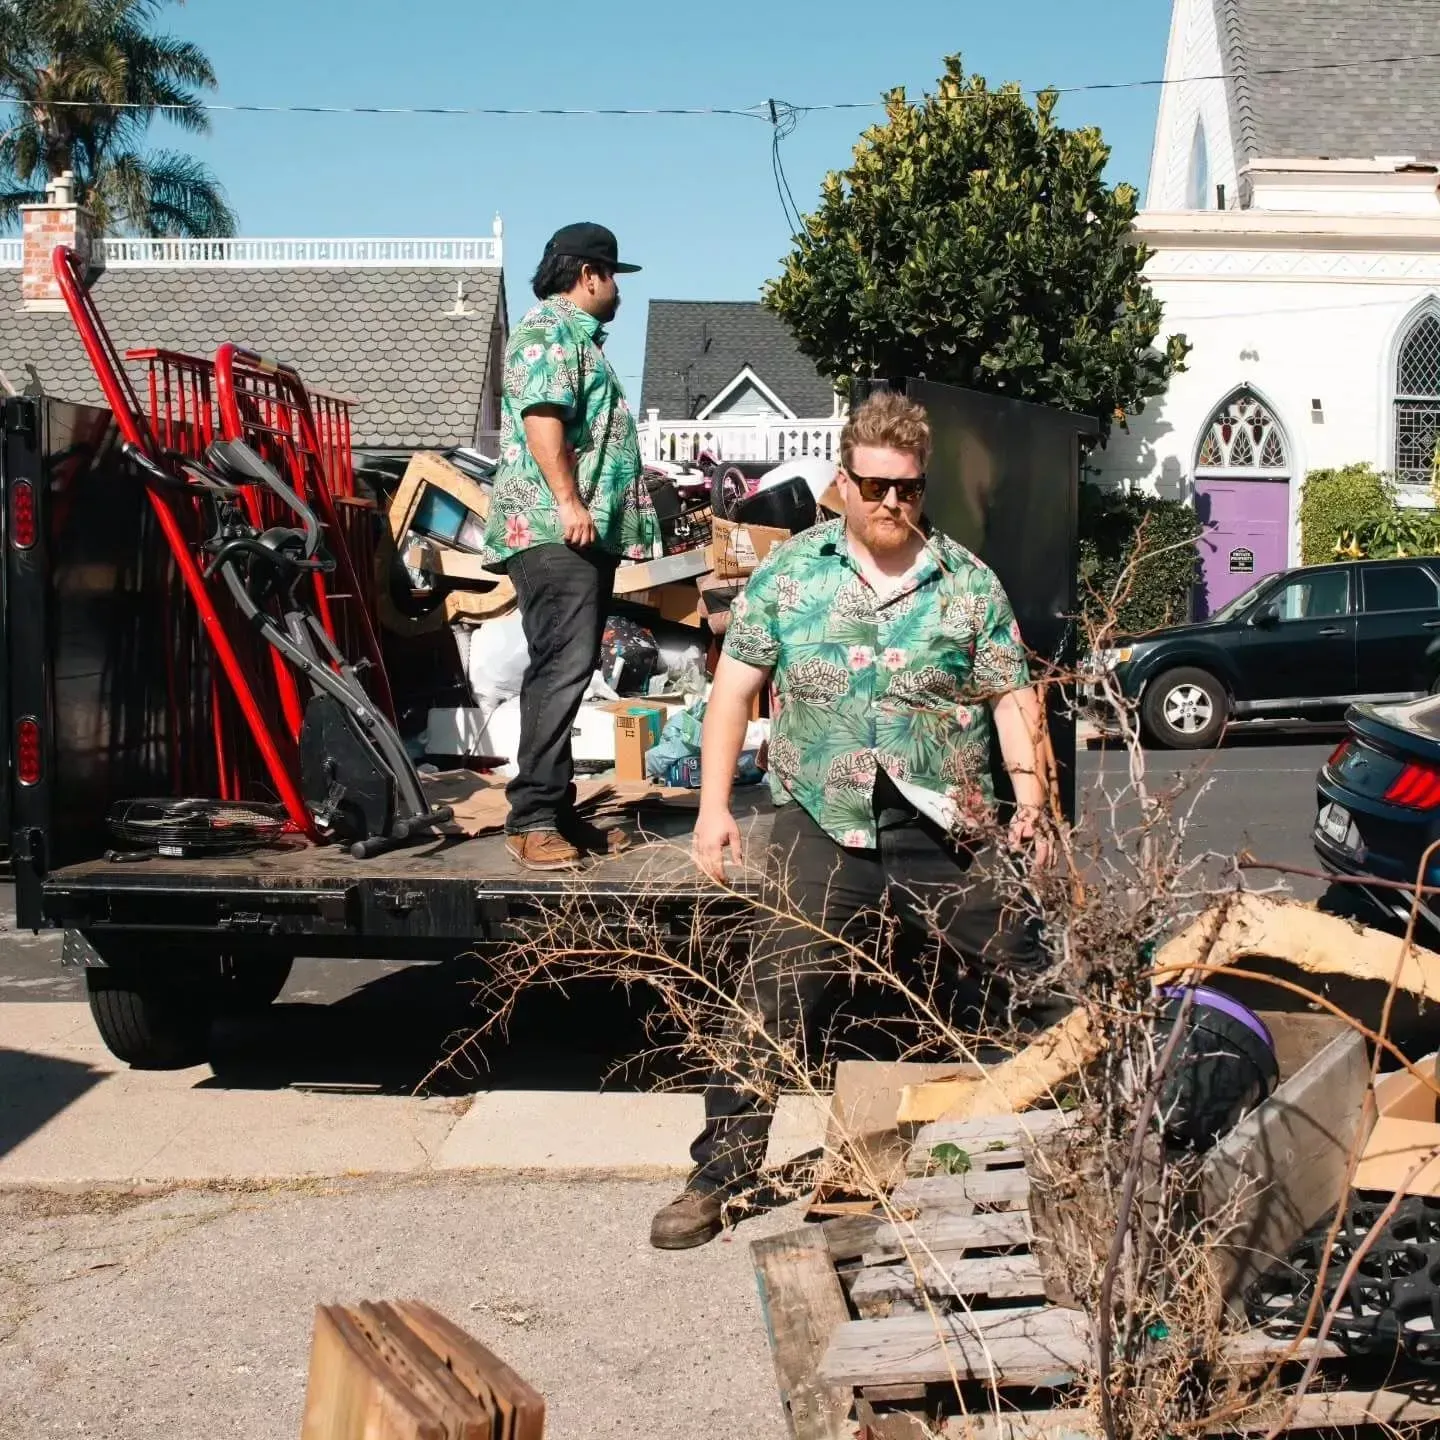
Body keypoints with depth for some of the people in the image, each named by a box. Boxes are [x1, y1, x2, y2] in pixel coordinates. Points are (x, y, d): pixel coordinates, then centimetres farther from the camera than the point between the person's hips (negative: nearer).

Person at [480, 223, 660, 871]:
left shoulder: (578, 336, 28)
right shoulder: (549, 330, -5)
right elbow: (541, 415, -18)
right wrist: (568, 502, -24)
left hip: (585, 535, 11)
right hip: (551, 530, -11)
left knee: (565, 671, 10)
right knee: (562, 667, -17)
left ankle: (557, 811, 14)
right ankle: (531, 818, -18)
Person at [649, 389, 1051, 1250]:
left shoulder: (969, 583, 3)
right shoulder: (789, 573, 3)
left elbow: (1013, 702, 4)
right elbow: (735, 689, 4)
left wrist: (1032, 810, -5)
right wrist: (715, 806, -3)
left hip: (945, 833, 1)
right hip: (825, 831, 0)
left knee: (1040, 986, 5)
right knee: (776, 1002, -1)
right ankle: (722, 1172, 10)